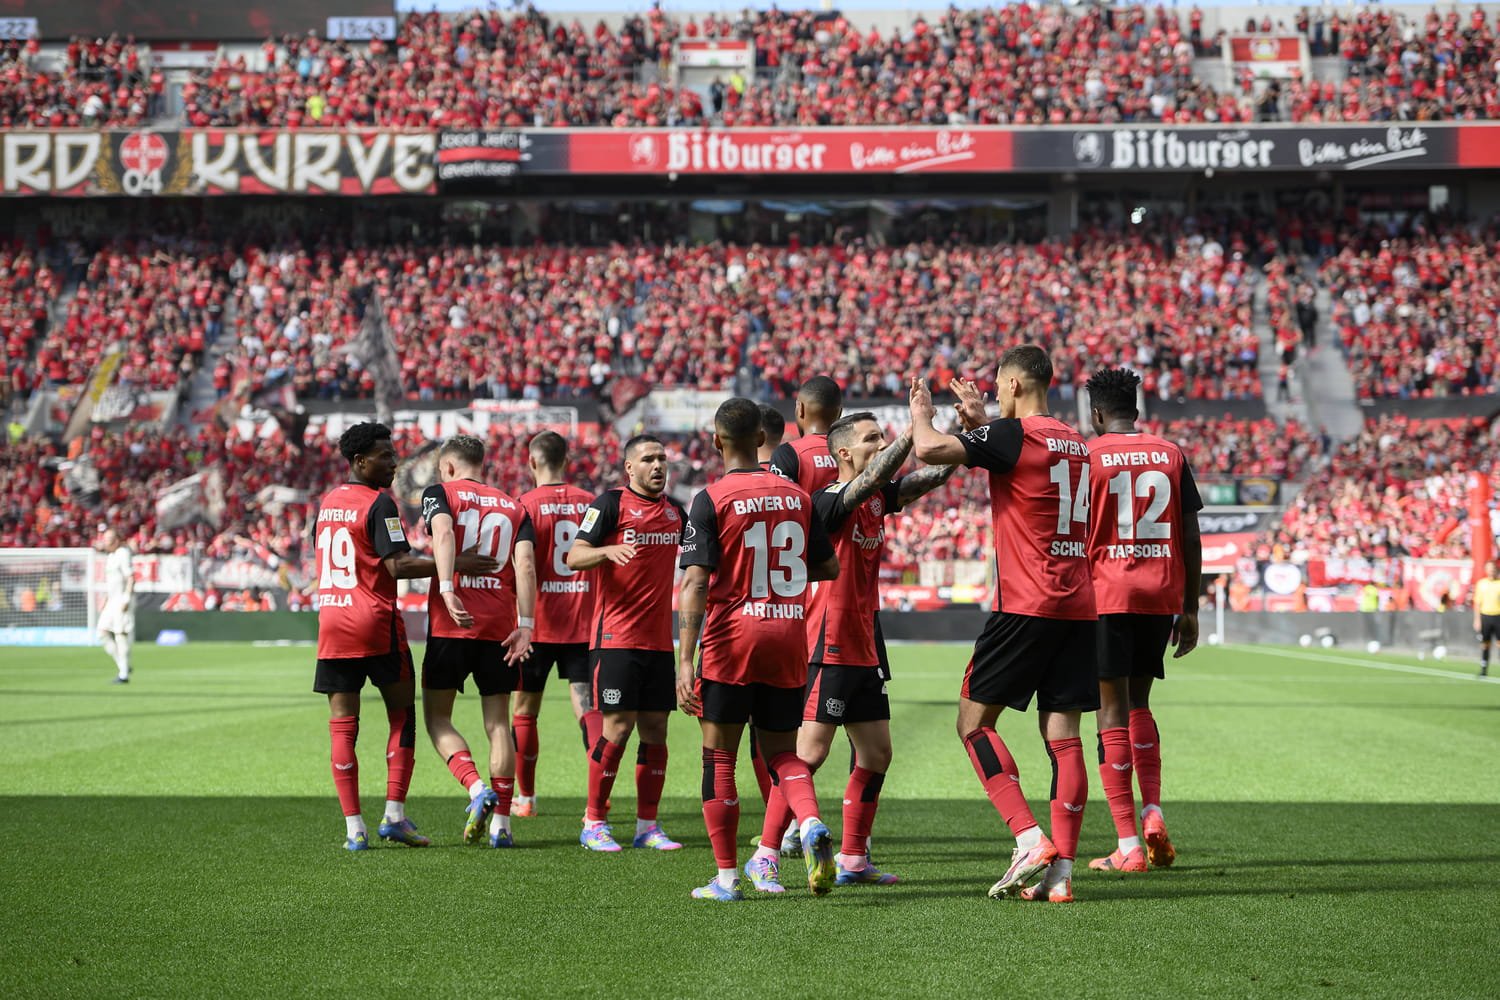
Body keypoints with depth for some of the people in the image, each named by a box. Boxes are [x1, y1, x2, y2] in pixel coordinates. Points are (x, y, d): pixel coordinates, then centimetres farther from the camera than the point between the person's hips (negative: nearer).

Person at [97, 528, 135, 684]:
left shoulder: (123, 553, -11)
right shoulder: (109, 556, 17)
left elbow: (131, 578, -17)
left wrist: (126, 600, -23)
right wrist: (104, 601, 21)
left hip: (123, 598, -9)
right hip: (112, 599, 9)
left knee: (121, 634, -9)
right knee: (103, 632, 2)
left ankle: (124, 674, -6)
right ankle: (122, 666, 10)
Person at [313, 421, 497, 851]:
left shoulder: (325, 504, 13)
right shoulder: (379, 503, -10)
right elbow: (398, 566, -18)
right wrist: (453, 565, -17)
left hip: (331, 623, 6)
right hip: (377, 624, -6)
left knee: (342, 725, 3)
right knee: (402, 715, 7)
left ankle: (353, 827, -2)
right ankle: (394, 814, -2)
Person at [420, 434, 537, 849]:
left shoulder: (440, 493, 5)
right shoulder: (514, 508, 14)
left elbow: (443, 533, -15)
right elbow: (525, 562, 0)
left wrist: (447, 592, -25)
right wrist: (526, 624, -4)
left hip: (451, 624, -3)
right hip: (500, 627, 3)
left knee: (437, 718, 8)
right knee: (498, 724, 9)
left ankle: (477, 789, -14)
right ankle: (501, 823, 6)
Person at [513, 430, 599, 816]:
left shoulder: (527, 505, -7)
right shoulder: (591, 503, 4)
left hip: (538, 624, -2)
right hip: (583, 624, 2)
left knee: (525, 711, 13)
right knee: (587, 707, -2)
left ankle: (525, 796, 23)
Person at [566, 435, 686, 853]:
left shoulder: (675, 510, 14)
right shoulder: (611, 504, -5)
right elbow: (574, 556, -13)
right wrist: (609, 550, -30)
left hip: (659, 639, 6)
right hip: (616, 637, -6)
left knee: (655, 728, 5)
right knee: (617, 727, -9)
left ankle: (647, 825, 11)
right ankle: (594, 824, 1)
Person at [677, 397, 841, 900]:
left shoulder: (712, 500, -8)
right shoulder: (798, 496, 6)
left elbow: (696, 581, -15)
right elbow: (829, 568, 14)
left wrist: (685, 660, -18)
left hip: (731, 638, -4)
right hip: (789, 636, 4)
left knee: (719, 757, 7)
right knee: (782, 752, 14)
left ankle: (727, 877, 7)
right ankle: (812, 826, -16)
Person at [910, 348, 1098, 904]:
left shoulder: (1013, 434, -10)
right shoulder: (1074, 442, 15)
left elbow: (929, 450, -17)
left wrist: (920, 414, 3)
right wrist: (979, 423, 32)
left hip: (1026, 606, -7)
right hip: (1078, 607, 7)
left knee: (974, 722, 3)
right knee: (1063, 736, 4)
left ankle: (1029, 838, -9)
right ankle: (1060, 870, -1)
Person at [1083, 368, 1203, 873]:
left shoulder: (1087, 456, -3)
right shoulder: (1170, 454, 7)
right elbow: (1190, 538, 7)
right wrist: (1189, 610, 13)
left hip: (1106, 596, -4)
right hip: (1162, 597, 4)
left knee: (1113, 711, -1)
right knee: (1139, 705, 20)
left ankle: (1128, 845, -4)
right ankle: (1152, 812, 2)